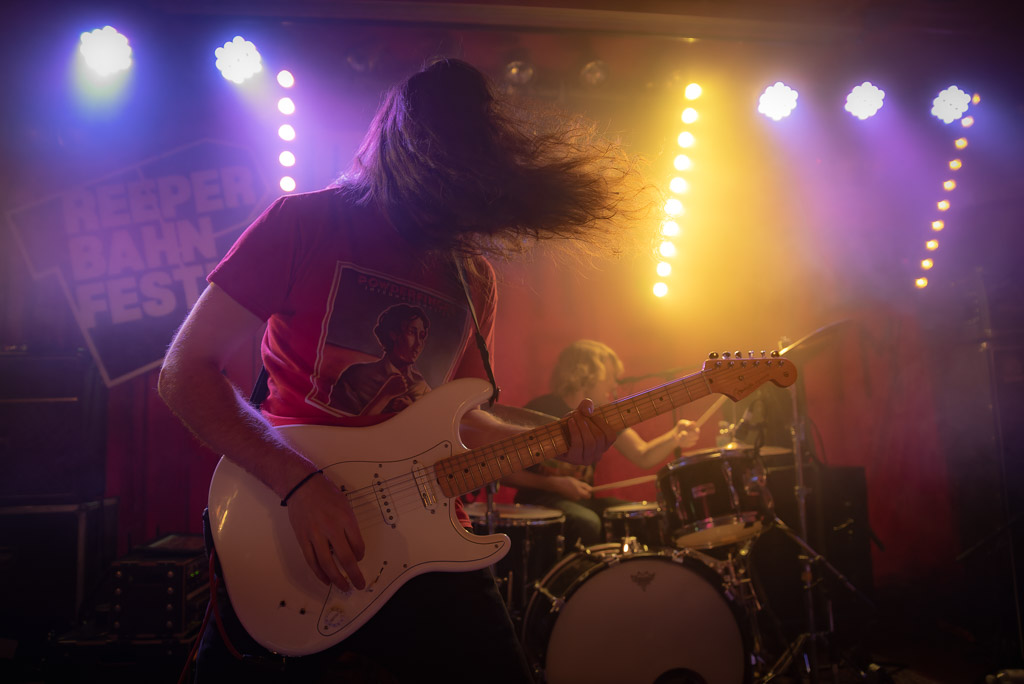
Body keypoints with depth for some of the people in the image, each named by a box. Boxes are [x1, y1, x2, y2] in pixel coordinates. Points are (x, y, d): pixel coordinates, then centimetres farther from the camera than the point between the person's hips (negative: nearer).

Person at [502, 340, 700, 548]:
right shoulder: (541, 410, -11)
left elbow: (643, 456, -5)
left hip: (583, 500, 6)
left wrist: (675, 438, -24)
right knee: (586, 523, -36)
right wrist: (554, 484, -19)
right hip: (540, 499, -6)